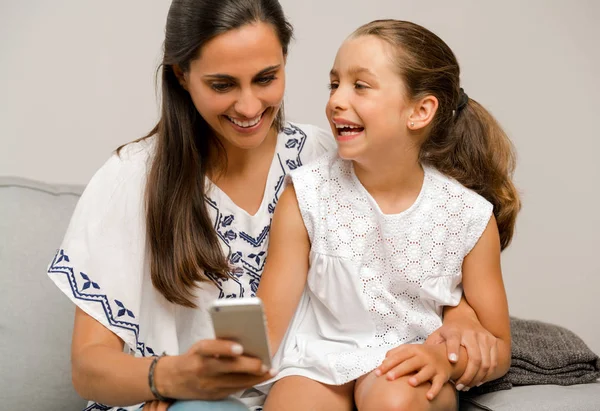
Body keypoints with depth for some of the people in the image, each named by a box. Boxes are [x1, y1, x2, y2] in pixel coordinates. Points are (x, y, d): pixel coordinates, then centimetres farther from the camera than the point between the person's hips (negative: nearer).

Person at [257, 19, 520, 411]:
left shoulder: (471, 216, -7)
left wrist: (447, 357, -20)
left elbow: (498, 348, 1)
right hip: (317, 363, -1)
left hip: (410, 369, 2)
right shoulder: (307, 194, -7)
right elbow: (264, 333, -7)